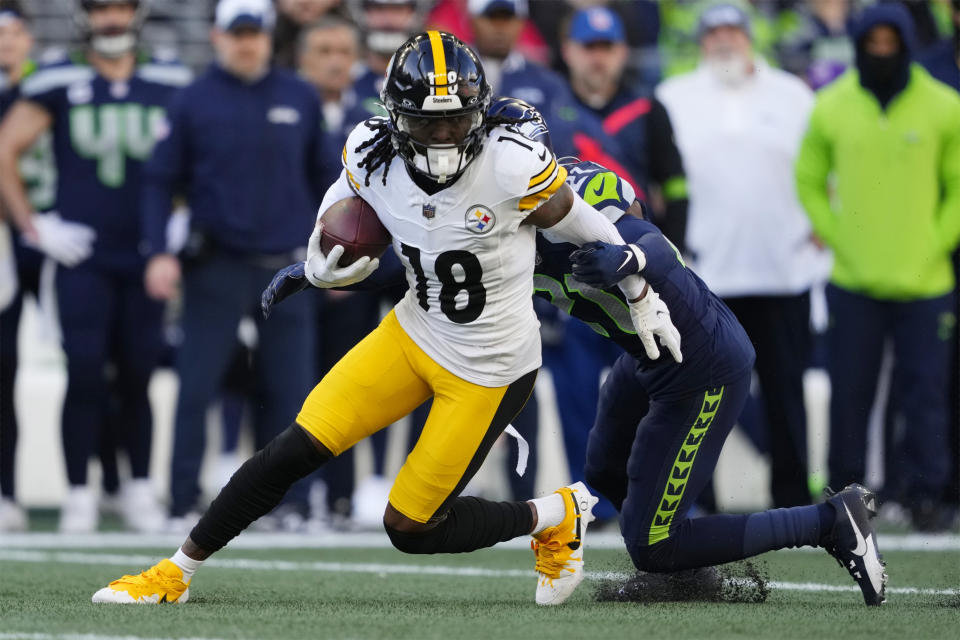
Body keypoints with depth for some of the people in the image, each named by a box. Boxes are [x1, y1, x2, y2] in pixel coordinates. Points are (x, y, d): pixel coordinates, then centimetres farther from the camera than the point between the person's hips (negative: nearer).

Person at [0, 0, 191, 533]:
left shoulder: (172, 86, 6)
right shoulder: (58, 84, -1)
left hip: (146, 260, 2)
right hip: (83, 258, -2)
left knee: (137, 377, 4)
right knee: (85, 374, -7)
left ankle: (140, 491, 15)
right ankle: (79, 495, 0)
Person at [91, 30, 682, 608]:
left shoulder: (514, 168, -27)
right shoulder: (373, 157, -13)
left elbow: (586, 233, -9)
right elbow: (344, 198, 12)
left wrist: (645, 304, 6)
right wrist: (322, 267, -10)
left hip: (489, 370, -4)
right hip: (413, 335, 4)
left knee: (411, 528, -1)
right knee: (300, 447, -5)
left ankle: (555, 517, 24)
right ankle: (175, 574, 8)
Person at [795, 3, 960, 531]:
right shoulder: (832, 108, 2)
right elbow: (810, 181, 11)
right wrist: (837, 237, 1)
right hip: (853, 283, 1)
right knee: (849, 392, 4)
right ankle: (845, 490, 14)